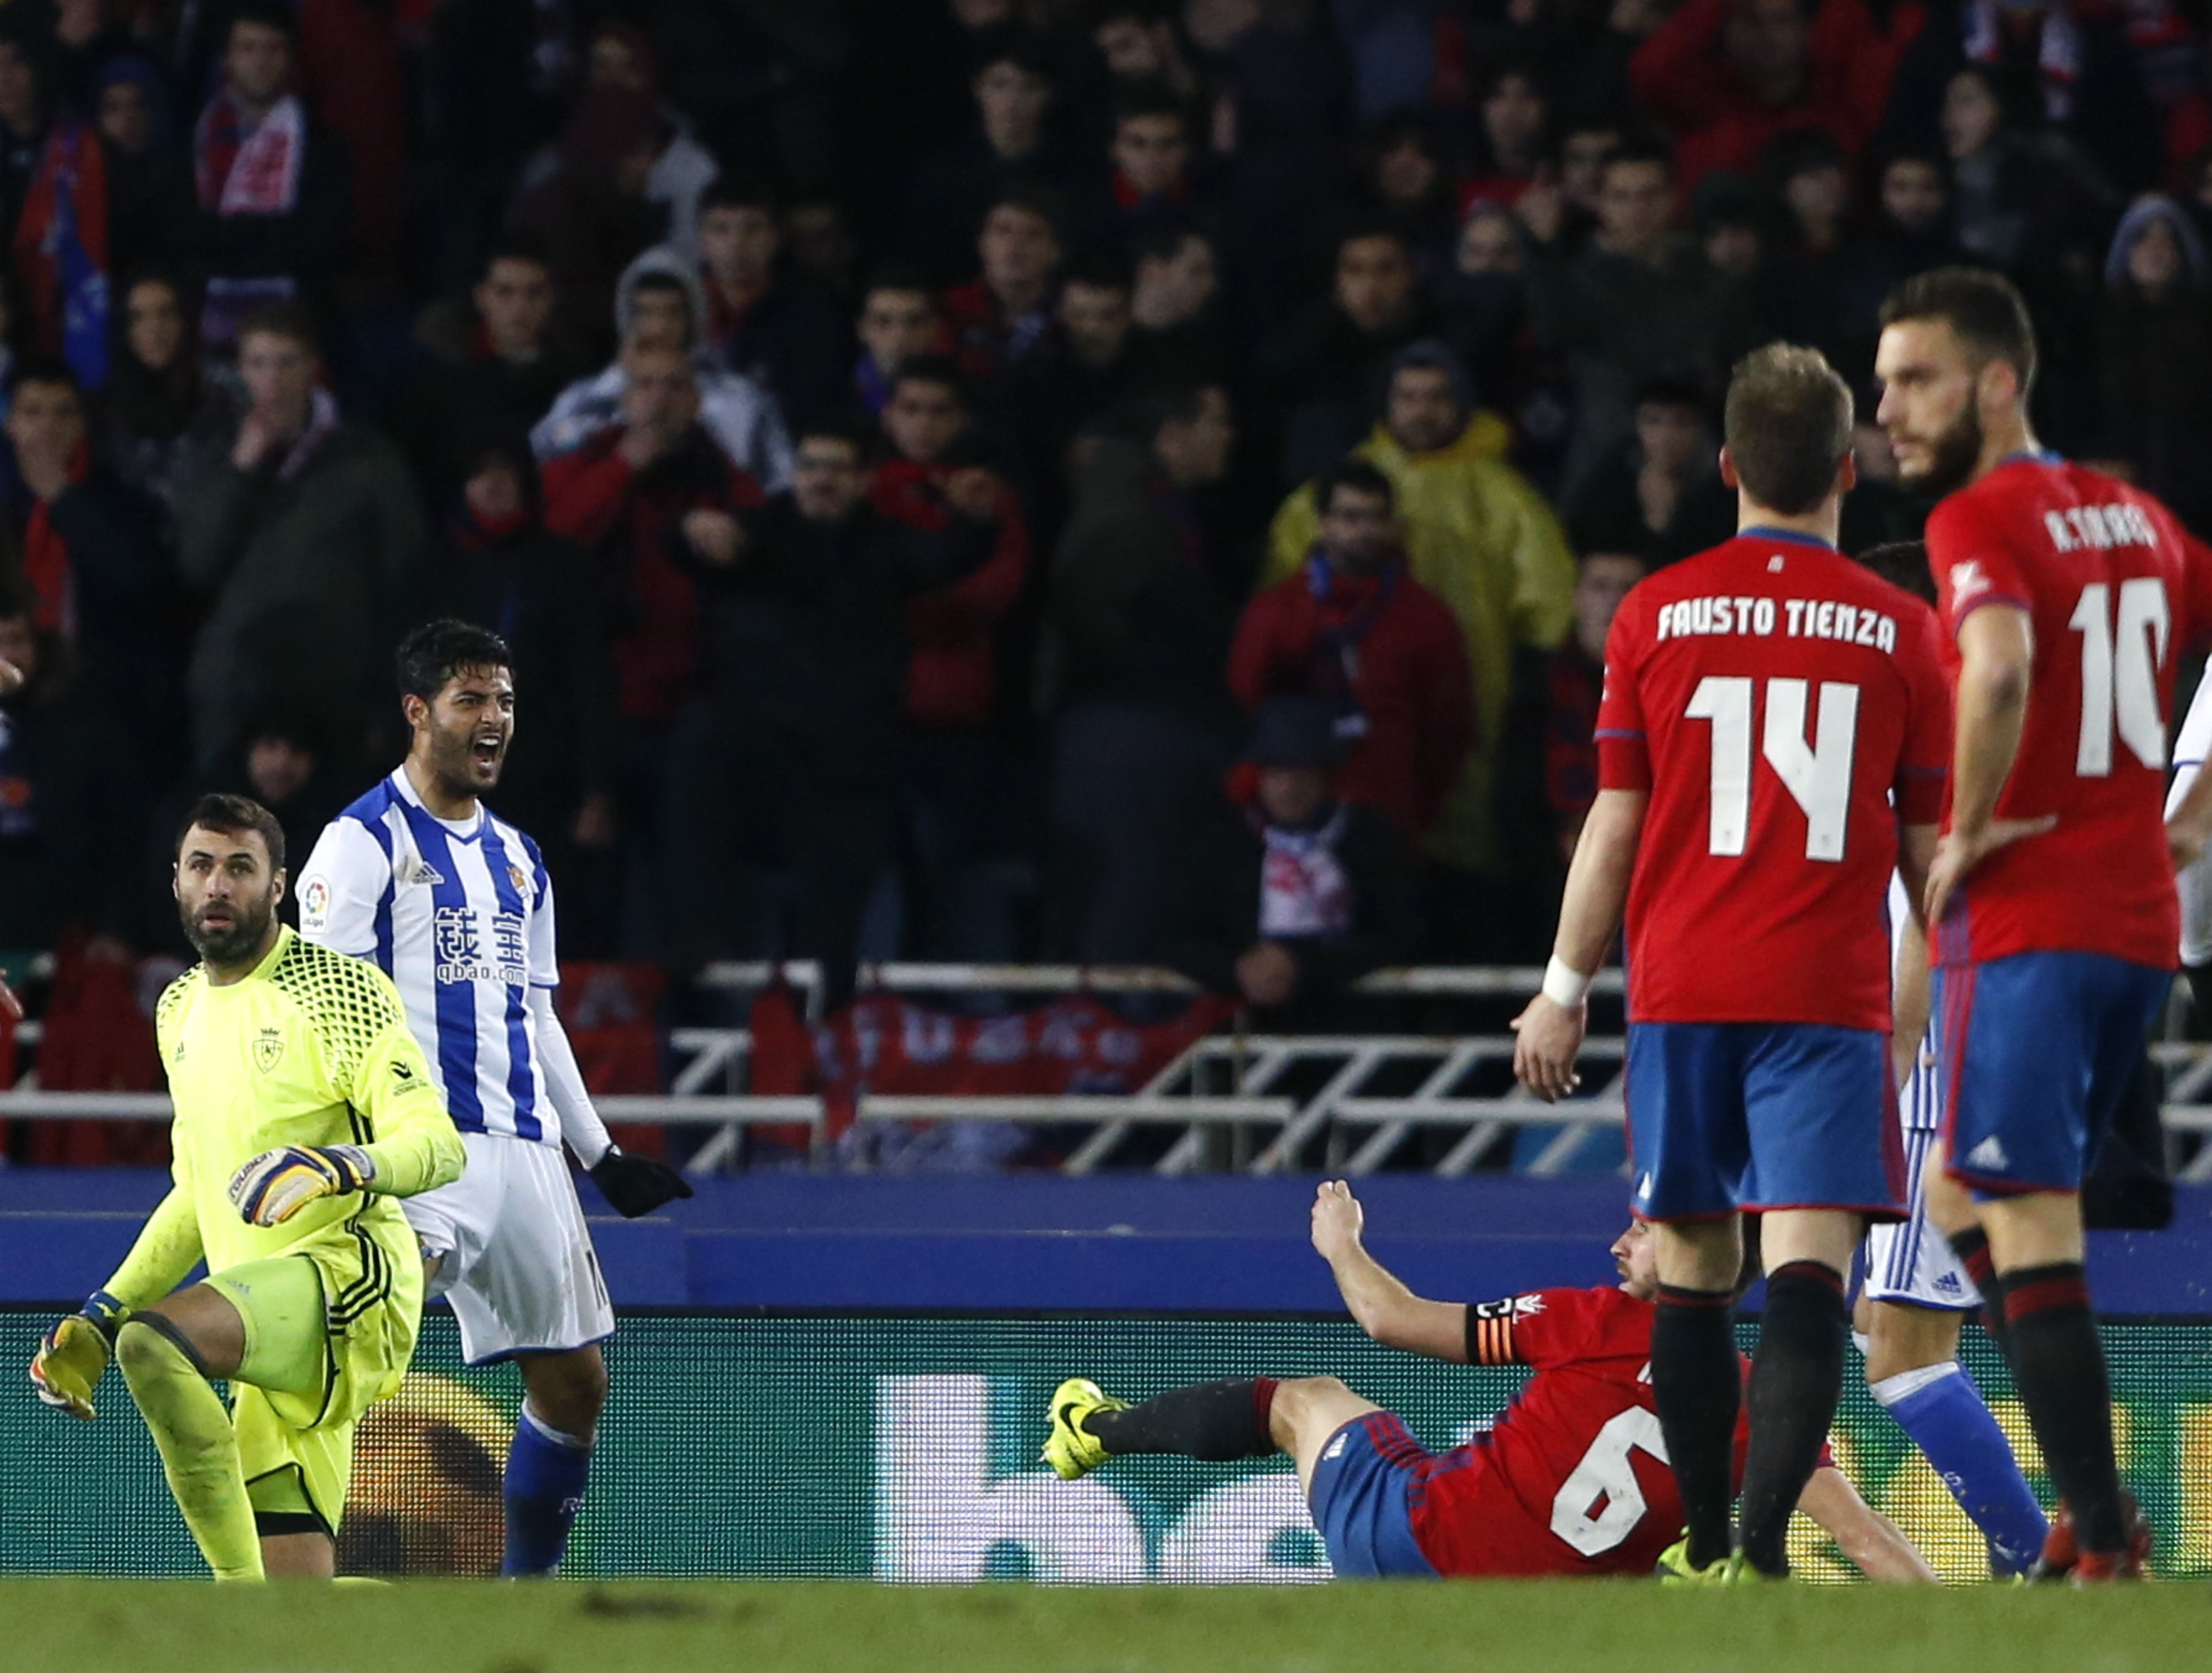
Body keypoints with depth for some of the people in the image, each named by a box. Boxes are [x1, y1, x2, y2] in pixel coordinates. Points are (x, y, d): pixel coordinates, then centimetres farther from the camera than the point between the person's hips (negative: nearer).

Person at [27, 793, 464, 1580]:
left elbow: (438, 1144, -11)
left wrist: (347, 1166, -32)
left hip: (354, 1275, -8)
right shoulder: (181, 1011, 21)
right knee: (298, 1618, -2)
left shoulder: (342, 991, -4)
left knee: (154, 1340, -34)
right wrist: (101, 1317, 24)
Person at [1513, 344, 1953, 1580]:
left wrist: (1566, 989, 13)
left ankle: (1708, 1549, 13)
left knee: (1693, 1268, 11)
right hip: (1831, 996, -2)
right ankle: (1765, 1539, -26)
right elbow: (1930, 849, 6)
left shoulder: (1656, 615, 3)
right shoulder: (1898, 628, 2)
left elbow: (1617, 824, 4)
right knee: (1809, 1264, -10)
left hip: (1683, 987, 2)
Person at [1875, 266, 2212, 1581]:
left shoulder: (1979, 521, -10)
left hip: (2025, 920, -8)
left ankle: (2102, 1545, -11)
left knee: (2027, 1238, -7)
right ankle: (2099, 1505, 13)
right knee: (1967, 1205, 19)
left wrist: (1968, 830, -17)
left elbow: (2001, 666, -30)